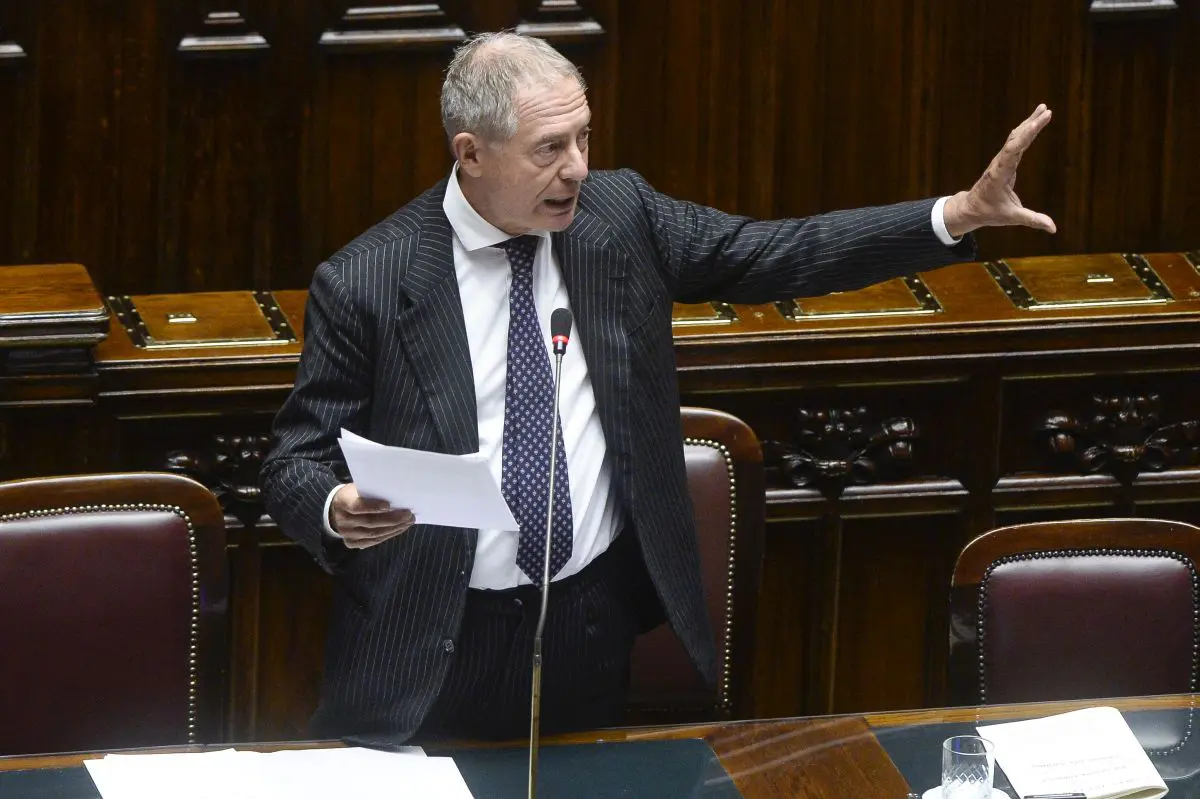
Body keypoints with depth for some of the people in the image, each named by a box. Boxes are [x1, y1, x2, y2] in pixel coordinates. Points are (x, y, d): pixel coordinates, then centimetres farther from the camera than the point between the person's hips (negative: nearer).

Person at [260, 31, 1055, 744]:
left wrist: (960, 215, -8)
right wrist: (338, 510, -29)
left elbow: (777, 255, 1)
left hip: (596, 628, 4)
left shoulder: (619, 217, 0)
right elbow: (297, 464, -5)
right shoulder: (364, 283, -11)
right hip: (433, 652, -3)